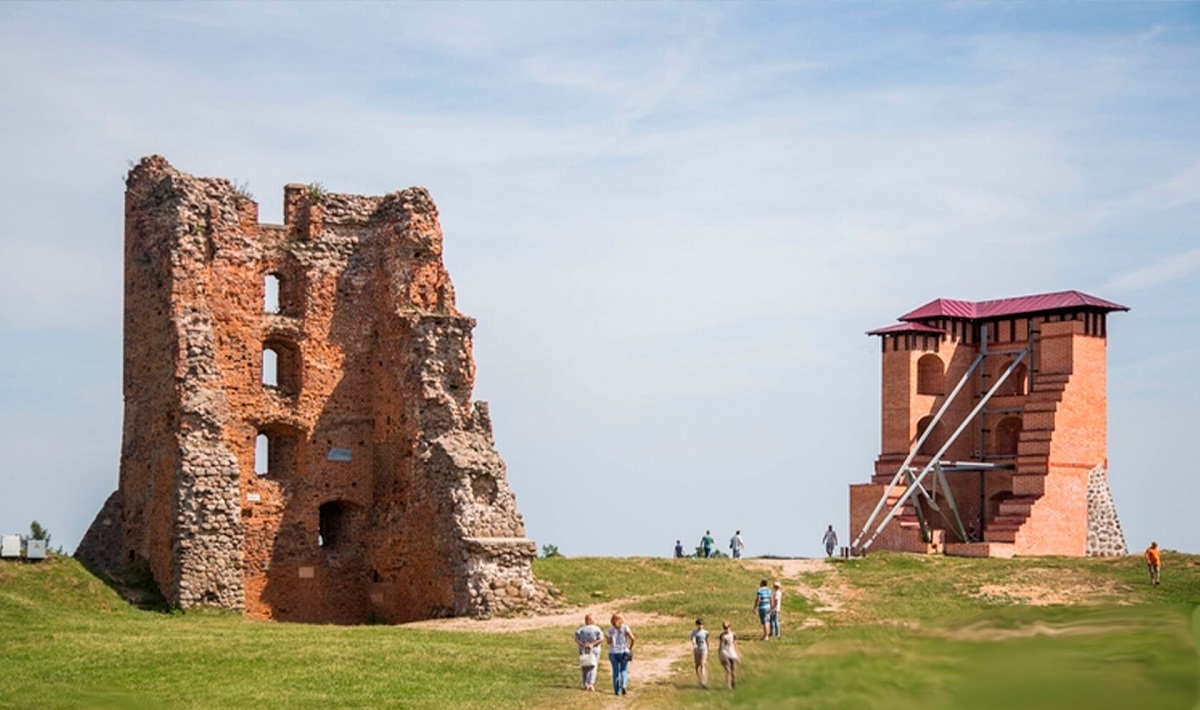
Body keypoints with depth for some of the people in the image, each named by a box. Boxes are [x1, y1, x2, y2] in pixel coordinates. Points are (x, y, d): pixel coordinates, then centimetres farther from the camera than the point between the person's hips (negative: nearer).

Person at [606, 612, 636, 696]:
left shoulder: (611, 629, 0)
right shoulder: (625, 627, -3)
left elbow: (609, 642, -3)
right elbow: (632, 638, -14)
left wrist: (606, 636, 16)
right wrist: (630, 647, -1)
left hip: (613, 652, 1)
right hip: (623, 651, -1)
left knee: (616, 672, 8)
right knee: (624, 670, 11)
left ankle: (617, 690, 6)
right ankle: (623, 685, -13)